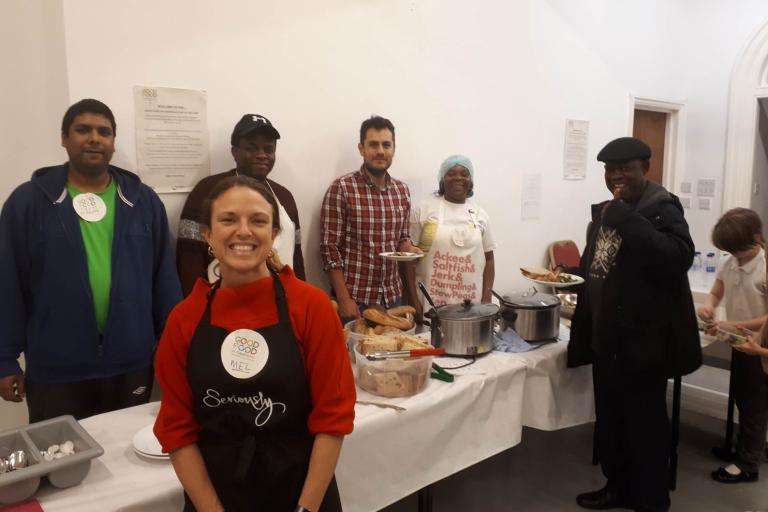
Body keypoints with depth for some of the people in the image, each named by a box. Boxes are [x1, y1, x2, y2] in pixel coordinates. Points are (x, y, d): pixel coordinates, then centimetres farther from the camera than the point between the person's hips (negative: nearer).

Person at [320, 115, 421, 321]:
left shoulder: (402, 190, 6)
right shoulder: (341, 188, -10)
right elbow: (329, 247, -11)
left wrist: (409, 249, -7)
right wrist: (344, 299, -15)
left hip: (393, 297, 5)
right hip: (355, 298, -5)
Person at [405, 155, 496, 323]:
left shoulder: (479, 214, 9)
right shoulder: (424, 208, -2)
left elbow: (488, 259, 11)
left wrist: (486, 300, 2)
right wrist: (413, 300, -8)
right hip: (430, 302, -3)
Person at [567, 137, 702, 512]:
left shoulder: (661, 208, -12)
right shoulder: (606, 211, 12)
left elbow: (678, 258, -29)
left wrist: (625, 219, -28)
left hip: (642, 339, -8)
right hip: (606, 337, 8)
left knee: (644, 423, 5)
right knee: (609, 419, 19)